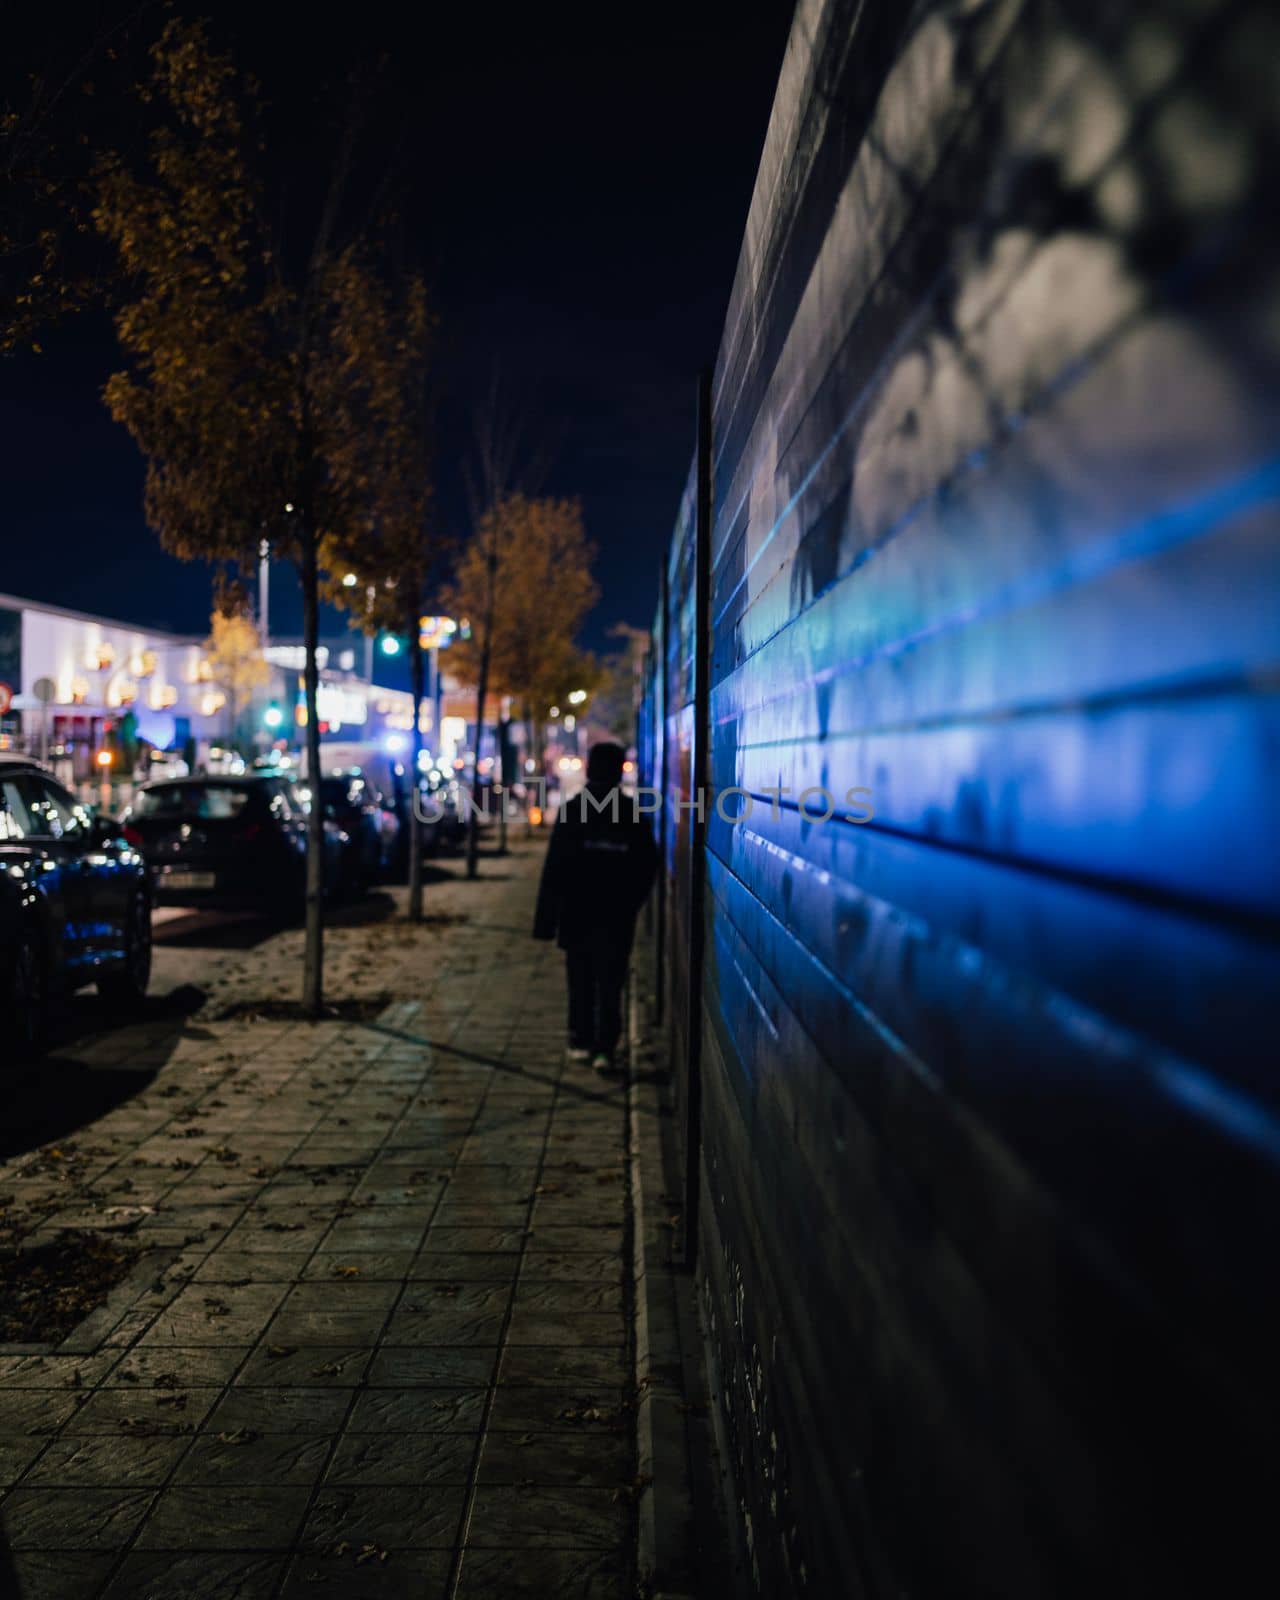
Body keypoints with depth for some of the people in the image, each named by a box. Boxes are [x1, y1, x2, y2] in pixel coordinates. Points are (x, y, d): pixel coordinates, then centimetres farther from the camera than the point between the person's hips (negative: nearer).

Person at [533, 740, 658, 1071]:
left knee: (580, 980, 14)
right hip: (617, 917, 1)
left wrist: (545, 919, -7)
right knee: (610, 983, 5)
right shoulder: (633, 812, -2)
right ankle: (604, 1048, -1)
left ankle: (581, 1041, 18)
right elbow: (648, 864, 3)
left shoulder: (571, 810, -8)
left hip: (577, 912, 0)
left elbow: (554, 867, -10)